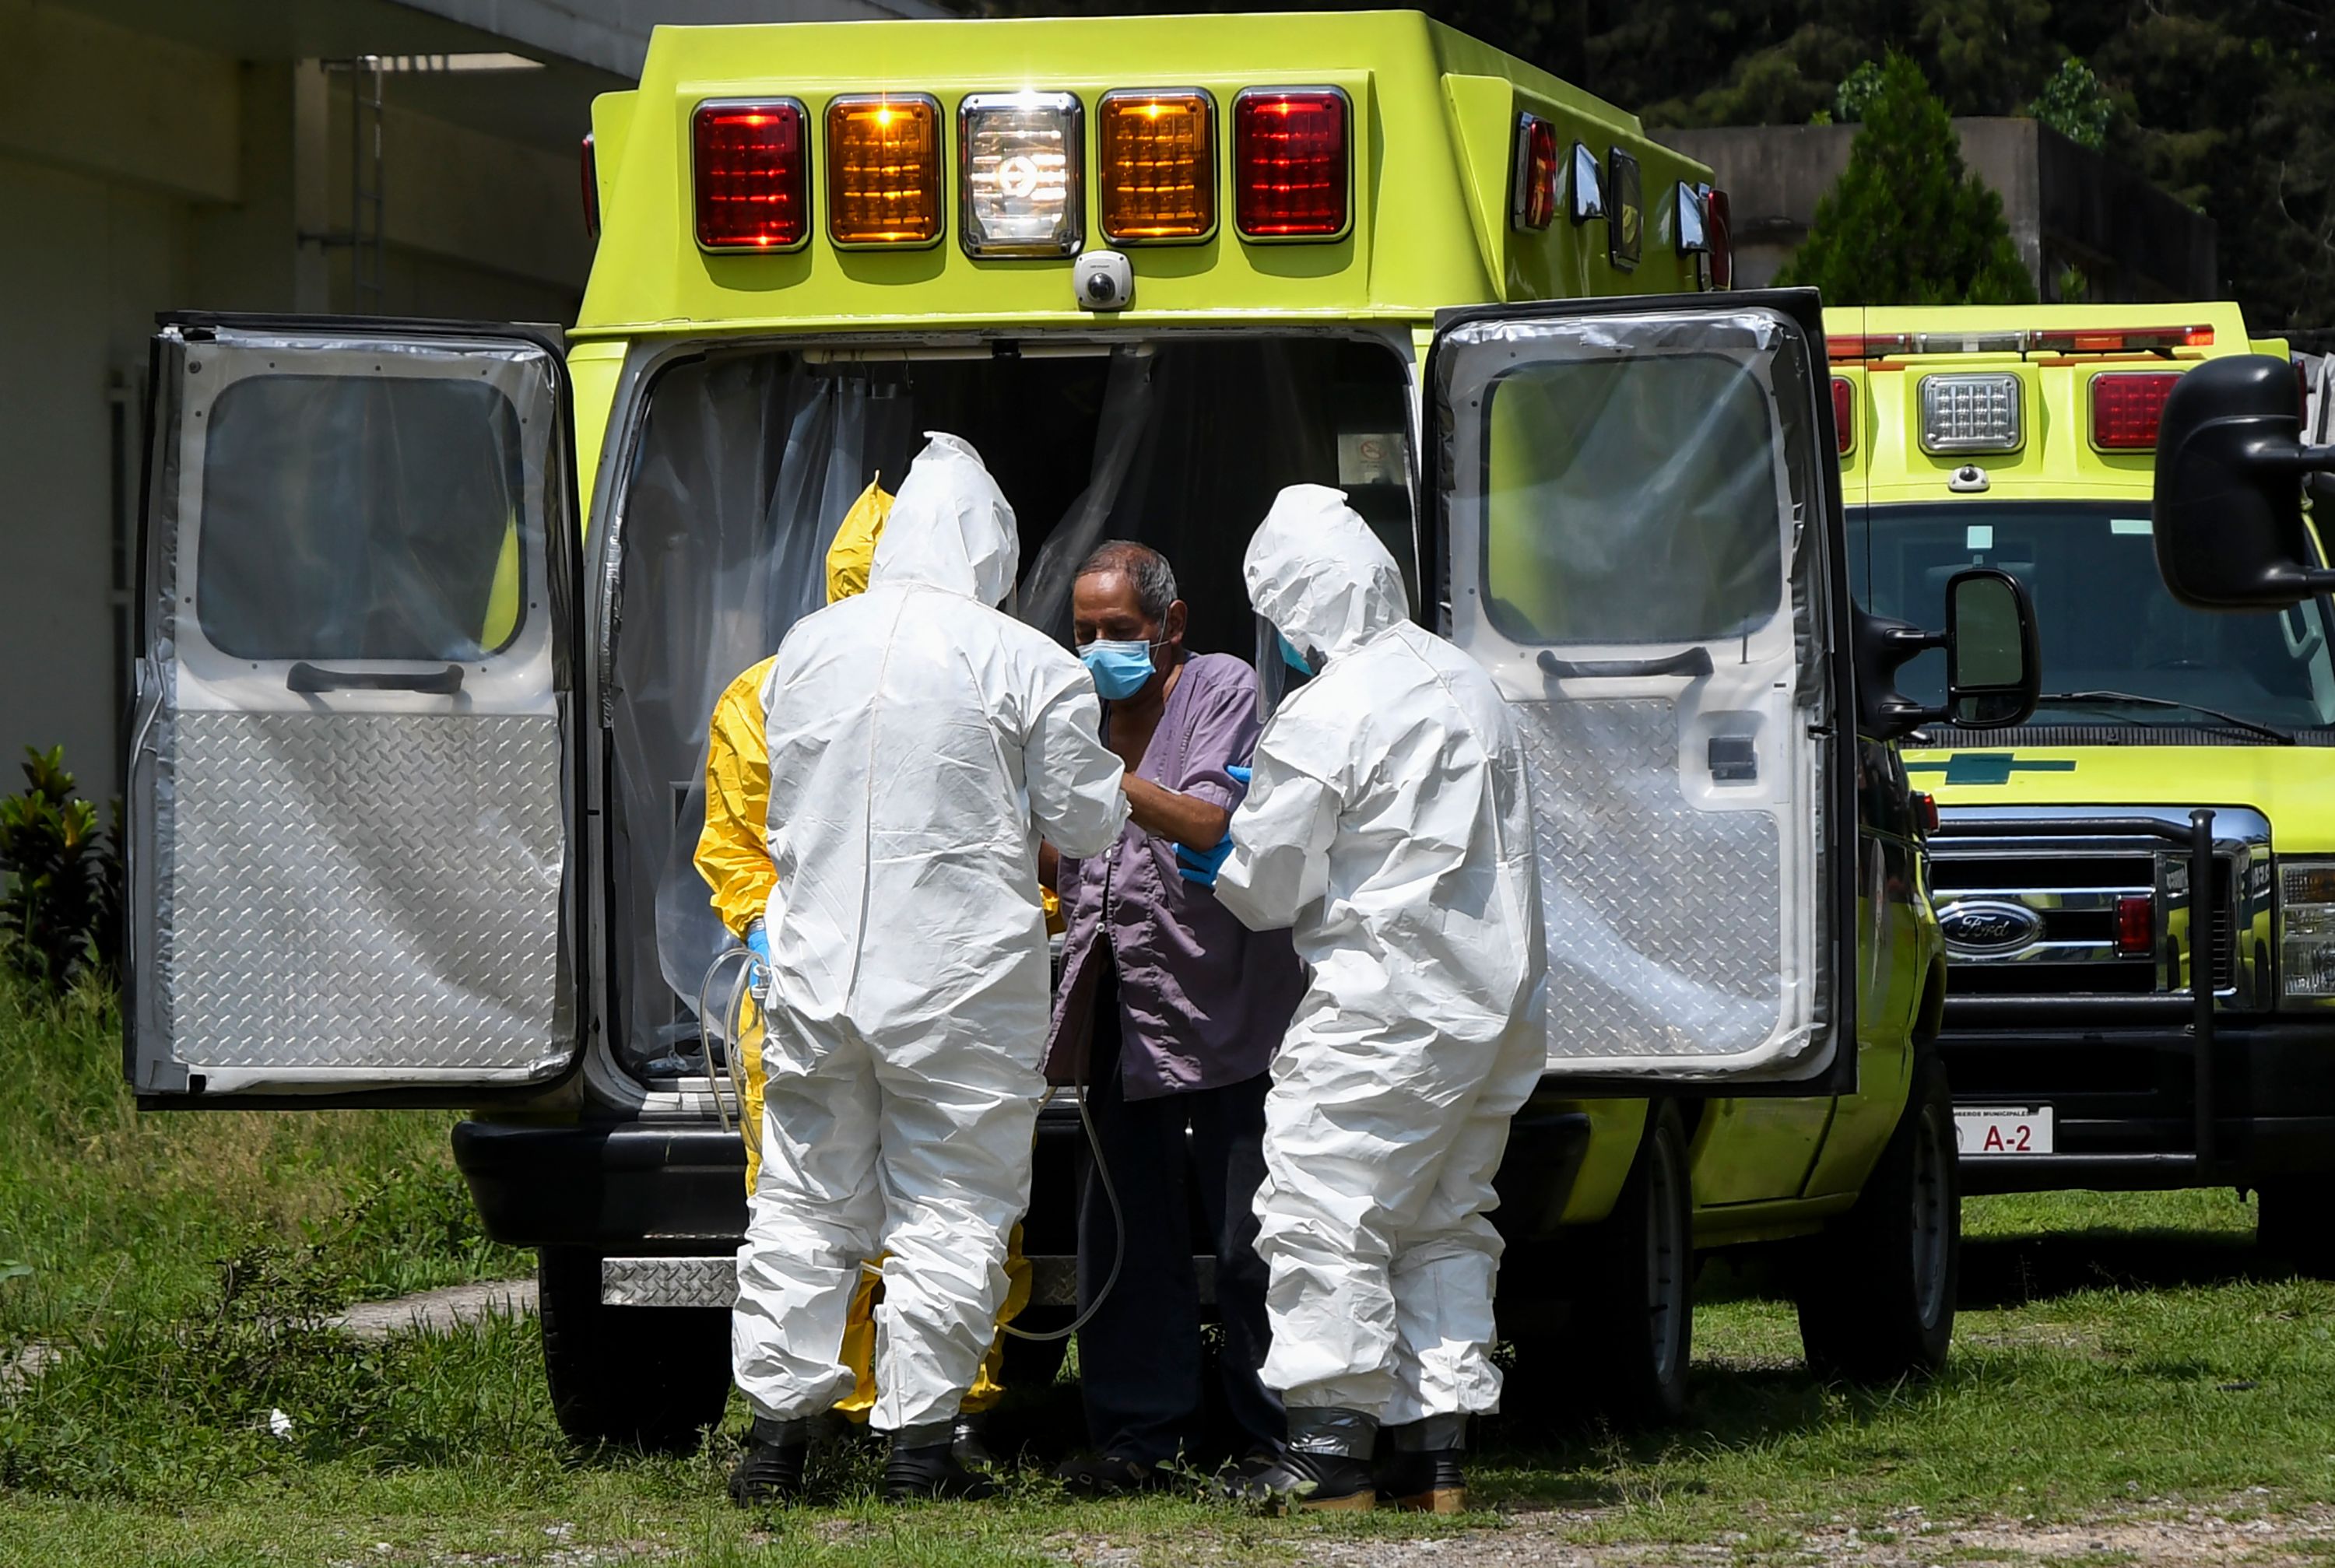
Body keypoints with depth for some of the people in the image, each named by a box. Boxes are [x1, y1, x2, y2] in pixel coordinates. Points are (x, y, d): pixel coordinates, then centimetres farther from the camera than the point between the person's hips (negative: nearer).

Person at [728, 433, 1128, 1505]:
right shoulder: (1026, 666, -10)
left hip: (816, 967, 4)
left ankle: (778, 1427, 11)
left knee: (806, 1202, 12)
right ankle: (920, 1446, 2)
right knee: (951, 1209, 3)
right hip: (962, 981, -4)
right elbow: (1087, 823, -2)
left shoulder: (808, 647, 6)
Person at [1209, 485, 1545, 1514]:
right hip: (1497, 1005, 9)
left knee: (1325, 1208, -4)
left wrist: (1212, 854, 14)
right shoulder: (1466, 684, 13)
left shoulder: (1324, 715, -14)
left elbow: (1266, 887, -9)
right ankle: (1438, 1443, 11)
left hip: (1384, 1006, -9)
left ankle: (1331, 1445, -7)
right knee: (1445, 1219, 13)